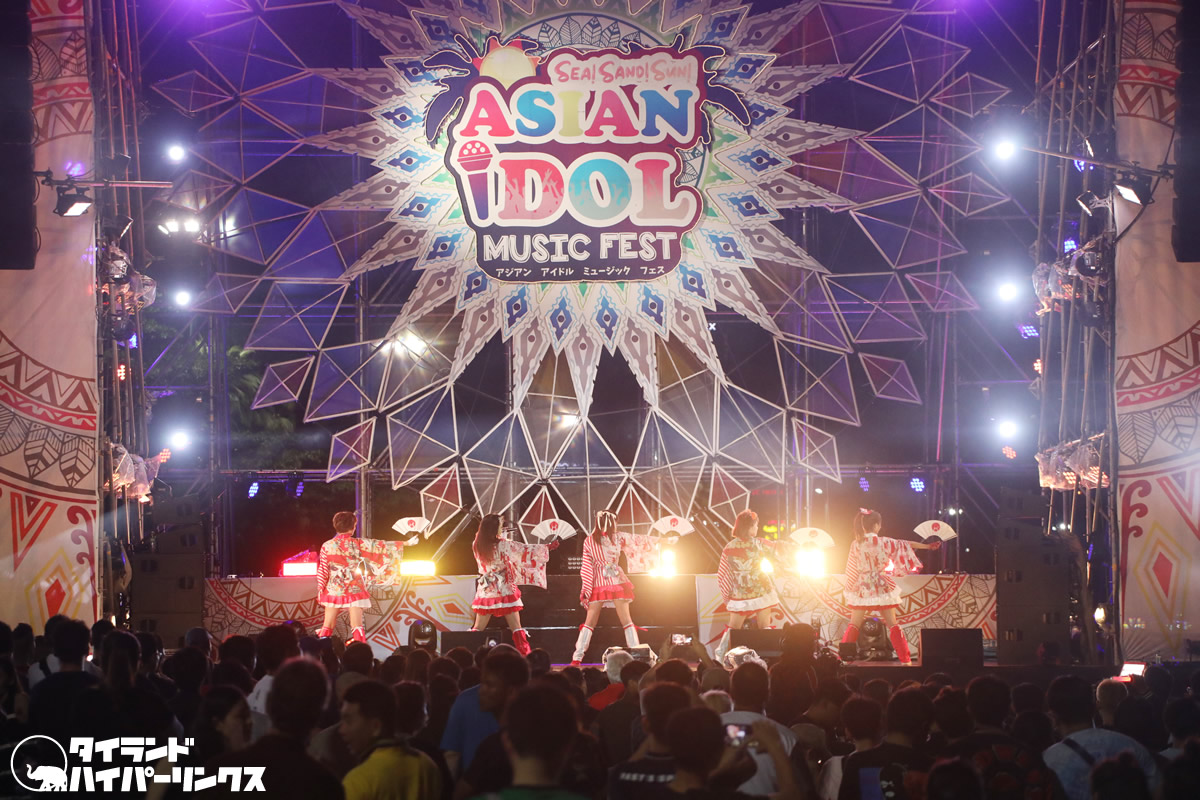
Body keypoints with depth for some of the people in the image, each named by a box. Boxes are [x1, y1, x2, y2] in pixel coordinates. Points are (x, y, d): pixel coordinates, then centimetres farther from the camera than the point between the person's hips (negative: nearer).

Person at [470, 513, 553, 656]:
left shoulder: (477, 545, -2)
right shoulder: (503, 545, -14)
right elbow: (525, 551, -8)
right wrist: (547, 548, 1)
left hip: (485, 591, 4)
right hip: (504, 591, -4)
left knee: (478, 628, 13)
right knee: (516, 628, 0)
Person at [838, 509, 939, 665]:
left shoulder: (856, 544, -5)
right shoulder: (883, 542, -8)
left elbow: (852, 570, 1)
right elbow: (906, 545, 2)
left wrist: (850, 588, 13)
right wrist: (928, 546, 14)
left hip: (862, 588, 1)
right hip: (882, 587, -1)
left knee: (854, 625, 8)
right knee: (892, 624, 5)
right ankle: (905, 659, 2)